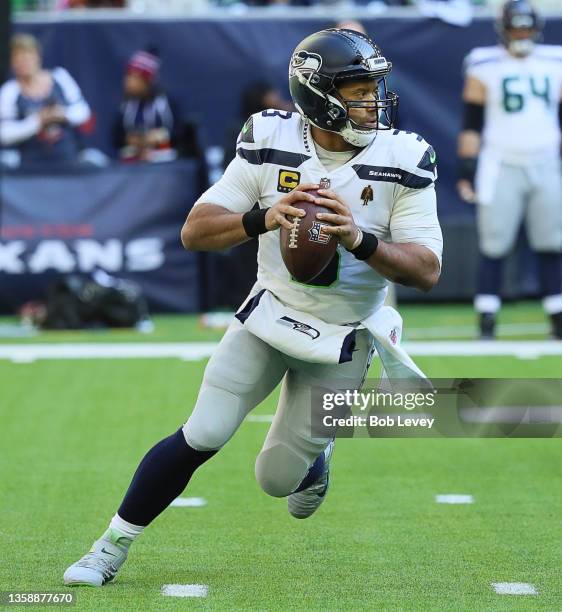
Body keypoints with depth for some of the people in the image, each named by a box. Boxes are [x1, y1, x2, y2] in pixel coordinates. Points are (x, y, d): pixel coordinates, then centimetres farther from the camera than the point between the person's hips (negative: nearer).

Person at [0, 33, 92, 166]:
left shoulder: (60, 77, 2)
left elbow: (83, 111, 8)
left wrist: (64, 114, -13)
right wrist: (36, 121, -19)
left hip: (68, 160, 2)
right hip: (32, 165, -2)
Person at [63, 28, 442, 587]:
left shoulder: (402, 161, -15)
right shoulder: (271, 143, -12)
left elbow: (427, 271, -18)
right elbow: (194, 232, -14)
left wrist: (360, 240, -36)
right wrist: (265, 218, -33)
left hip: (343, 342, 0)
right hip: (270, 312, 0)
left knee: (276, 479, 5)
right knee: (201, 437, -13)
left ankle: (314, 458, 44)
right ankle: (110, 549, 4)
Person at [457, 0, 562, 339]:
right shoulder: (485, 68, 1)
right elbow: (472, 124, 1)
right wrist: (467, 168, -4)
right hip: (501, 167, -3)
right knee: (494, 247, -4)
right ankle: (487, 324, 0)